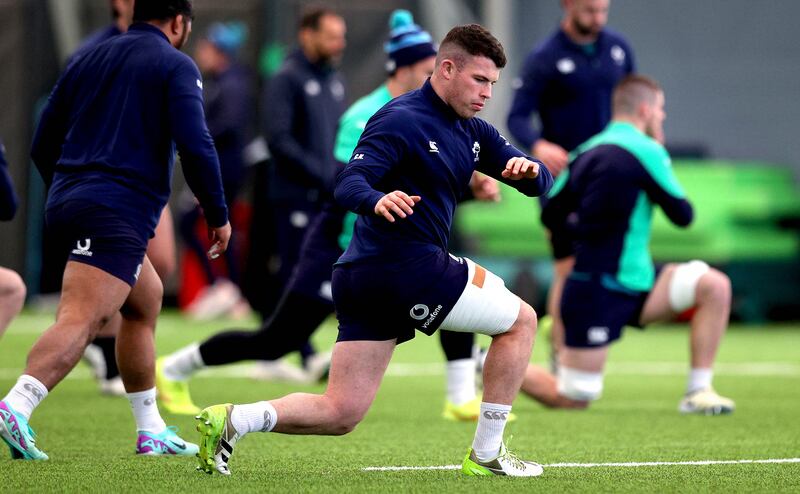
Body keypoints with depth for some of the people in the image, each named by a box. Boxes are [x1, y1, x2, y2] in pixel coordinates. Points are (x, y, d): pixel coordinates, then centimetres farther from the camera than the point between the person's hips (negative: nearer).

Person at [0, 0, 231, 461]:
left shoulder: (88, 60, 20)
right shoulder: (176, 65, 2)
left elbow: (42, 146, 19)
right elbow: (195, 146, -10)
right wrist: (218, 214, 0)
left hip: (67, 200, 8)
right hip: (120, 211, -8)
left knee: (147, 299, 23)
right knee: (81, 319, -18)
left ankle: (152, 431, 25)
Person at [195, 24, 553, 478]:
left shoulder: (472, 132, 16)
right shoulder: (402, 119, -10)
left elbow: (541, 183, 16)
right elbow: (349, 184, -21)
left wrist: (530, 169, -8)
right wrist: (377, 200, -43)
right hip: (408, 267, -9)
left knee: (340, 414, 5)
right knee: (521, 319, 3)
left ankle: (232, 420, -6)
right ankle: (487, 453, 6)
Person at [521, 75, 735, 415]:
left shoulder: (587, 151, 11)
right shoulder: (646, 150, -13)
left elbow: (552, 216, 14)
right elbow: (682, 215, -7)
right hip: (600, 293, -9)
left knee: (715, 285, 0)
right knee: (572, 399, -5)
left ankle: (698, 393, 0)